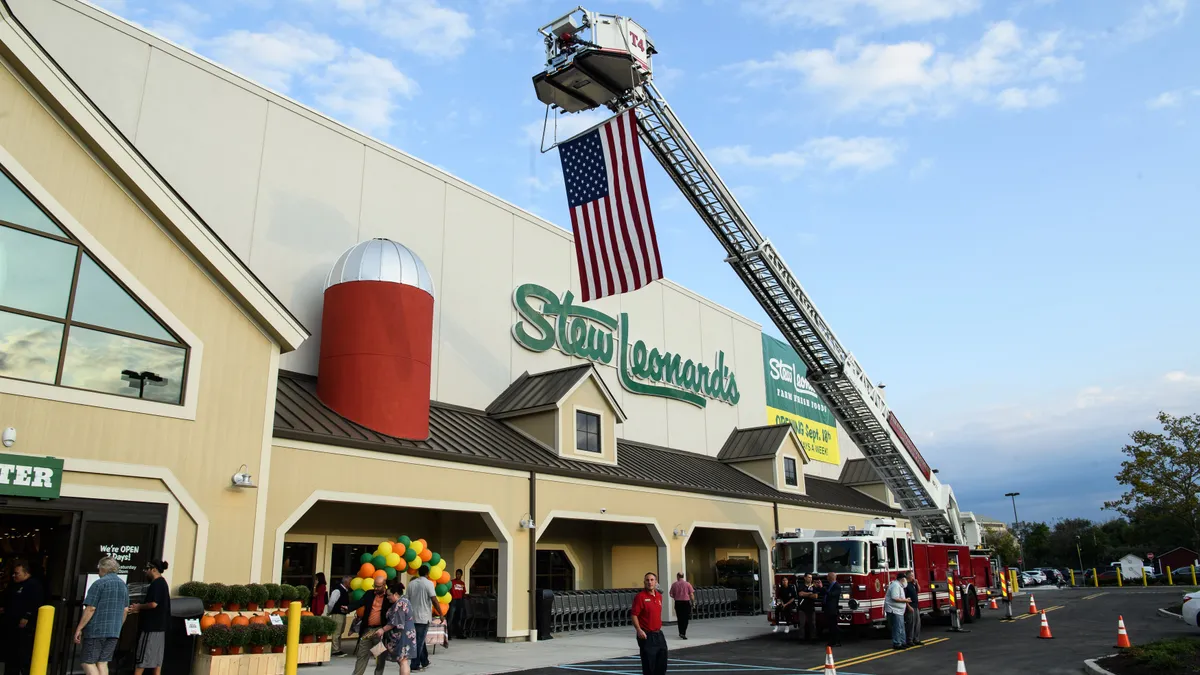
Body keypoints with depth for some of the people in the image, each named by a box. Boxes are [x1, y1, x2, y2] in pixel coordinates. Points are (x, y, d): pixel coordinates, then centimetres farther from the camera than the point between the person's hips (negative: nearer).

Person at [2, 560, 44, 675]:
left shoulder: (34, 585, -13)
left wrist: (26, 618, -24)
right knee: (10, 653, 15)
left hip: (25, 627, -10)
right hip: (11, 625, 10)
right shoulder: (14, 585, 17)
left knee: (24, 655, -9)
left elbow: (36, 605, -20)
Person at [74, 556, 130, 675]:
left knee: (87, 662, -1)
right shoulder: (123, 585, 12)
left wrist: (79, 628, -7)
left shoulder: (99, 583, -9)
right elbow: (125, 610, 17)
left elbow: (90, 609, -13)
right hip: (114, 632, 7)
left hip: (96, 631, -7)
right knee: (103, 663, 11)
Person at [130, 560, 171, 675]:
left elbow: (153, 604, -24)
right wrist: (140, 608, 13)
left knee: (142, 658, -4)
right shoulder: (162, 583, 16)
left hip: (151, 626, -10)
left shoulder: (156, 584, -15)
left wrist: (139, 607, -9)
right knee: (157, 658, 10)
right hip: (158, 626, 10)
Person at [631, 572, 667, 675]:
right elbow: (634, 615, -16)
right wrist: (639, 630, -25)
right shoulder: (640, 596, -13)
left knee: (662, 663, 13)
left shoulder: (659, 596, 8)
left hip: (658, 634, 7)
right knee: (648, 664, -1)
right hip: (646, 635, -7)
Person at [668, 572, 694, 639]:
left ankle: (681, 633, 21)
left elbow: (671, 595, 3)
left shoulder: (674, 584, 1)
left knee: (680, 618, 14)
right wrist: (693, 601, 8)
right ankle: (683, 633, -9)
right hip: (686, 602, -2)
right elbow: (691, 595, -4)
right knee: (685, 619, 3)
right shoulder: (687, 584, -2)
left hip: (677, 603, 2)